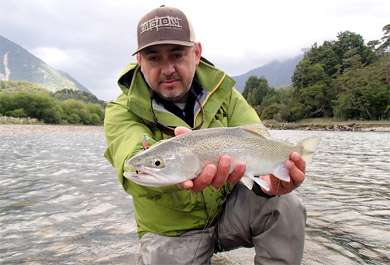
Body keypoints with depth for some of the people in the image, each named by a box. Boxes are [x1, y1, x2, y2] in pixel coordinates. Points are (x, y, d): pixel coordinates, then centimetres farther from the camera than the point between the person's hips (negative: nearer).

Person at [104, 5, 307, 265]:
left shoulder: (223, 94, -3)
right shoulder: (121, 112, -13)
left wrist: (268, 175, -38)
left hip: (230, 208, 1)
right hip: (172, 233, 0)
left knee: (285, 203, -22)